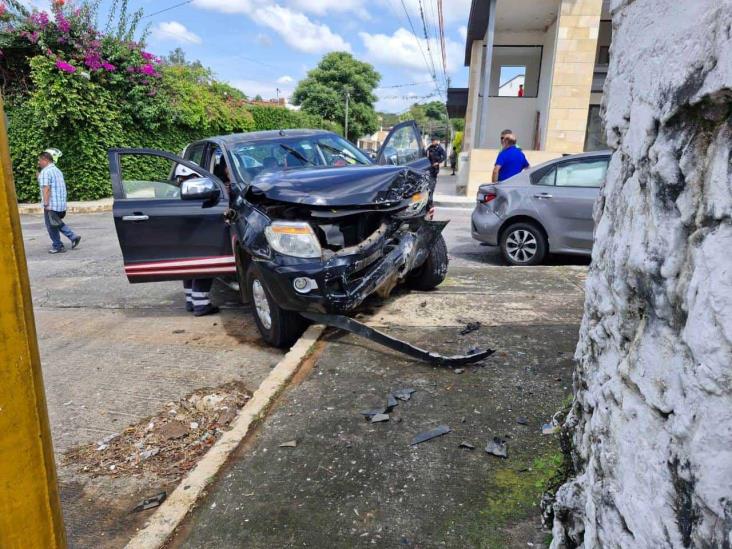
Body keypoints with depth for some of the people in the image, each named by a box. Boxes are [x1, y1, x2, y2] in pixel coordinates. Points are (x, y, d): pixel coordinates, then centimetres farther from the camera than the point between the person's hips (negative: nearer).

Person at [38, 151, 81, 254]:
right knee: (58, 223, 22)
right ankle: (73, 237, 8)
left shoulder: (45, 172, -13)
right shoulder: (57, 170, 16)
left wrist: (46, 203, -22)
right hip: (62, 203, 9)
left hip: (51, 204, -9)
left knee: (51, 226, 4)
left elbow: (46, 188, -21)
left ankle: (57, 247, 11)